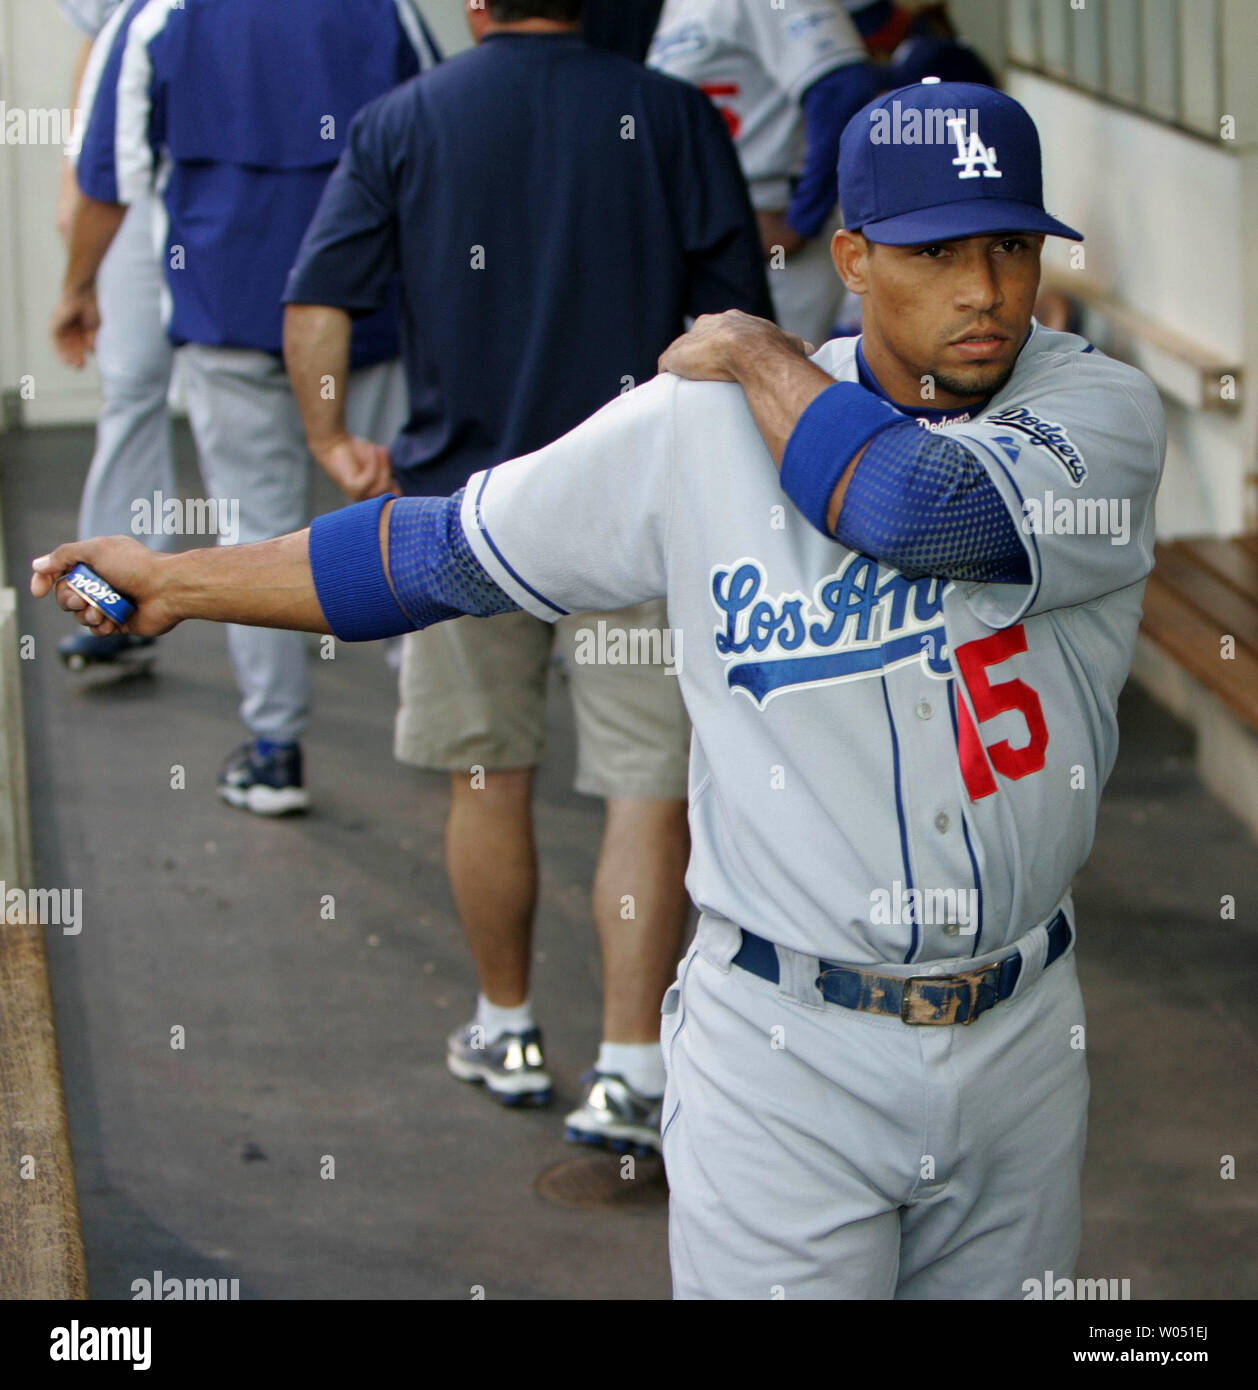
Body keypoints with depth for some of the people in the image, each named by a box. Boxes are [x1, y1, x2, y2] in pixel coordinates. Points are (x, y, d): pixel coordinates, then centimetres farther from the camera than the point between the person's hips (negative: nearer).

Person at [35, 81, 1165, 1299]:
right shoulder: (697, 427, -5)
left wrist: (761, 361, -10)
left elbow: (919, 504, -27)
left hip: (1021, 1044, 2)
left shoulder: (1103, 410, -7)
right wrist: (180, 582, 4)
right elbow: (451, 548, 3)